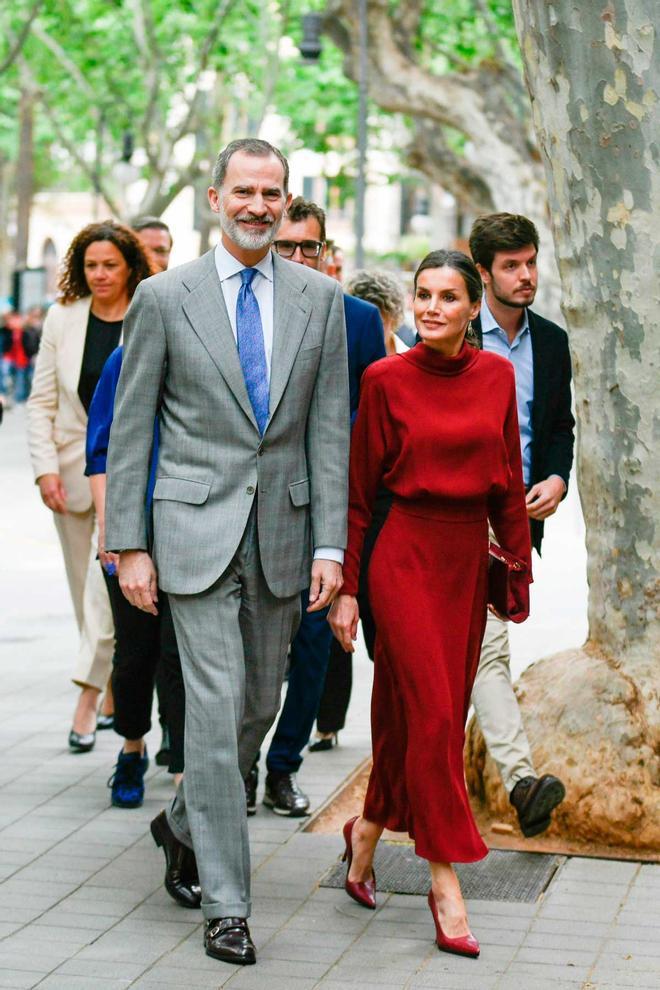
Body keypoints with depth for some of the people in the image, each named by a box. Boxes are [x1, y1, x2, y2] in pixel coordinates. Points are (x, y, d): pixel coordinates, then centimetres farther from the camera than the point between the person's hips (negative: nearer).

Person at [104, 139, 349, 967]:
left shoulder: (320, 298, 6)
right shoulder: (164, 297, -1)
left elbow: (330, 427, 4)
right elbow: (130, 428, 1)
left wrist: (330, 545, -2)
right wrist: (128, 545, -4)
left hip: (283, 532, 3)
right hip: (197, 532, -3)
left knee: (260, 706, 12)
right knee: (215, 707, -7)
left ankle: (184, 824, 39)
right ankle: (226, 903, 2)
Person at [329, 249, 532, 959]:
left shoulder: (497, 375, 5)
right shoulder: (386, 379, -5)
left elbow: (509, 483, 11)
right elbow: (358, 492, -1)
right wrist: (345, 587, -3)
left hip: (469, 558, 4)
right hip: (406, 554, -4)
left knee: (415, 713, 12)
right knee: (433, 713, -10)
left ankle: (368, 829, 35)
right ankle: (445, 881, -3)